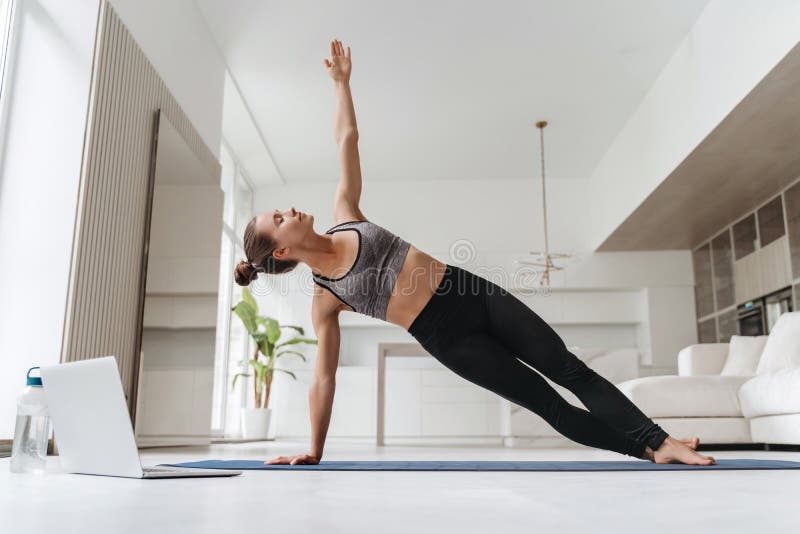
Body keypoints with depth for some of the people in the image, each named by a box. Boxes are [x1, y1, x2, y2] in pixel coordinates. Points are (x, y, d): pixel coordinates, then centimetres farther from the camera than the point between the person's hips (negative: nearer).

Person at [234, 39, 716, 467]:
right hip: (447, 337, -3)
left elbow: (348, 141, 10)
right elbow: (324, 379, -1)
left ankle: (659, 441, 7)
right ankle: (645, 448, 12)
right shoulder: (324, 301, -4)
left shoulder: (344, 217, 6)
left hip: (474, 291, 4)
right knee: (547, 404, -1)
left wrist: (342, 81, 10)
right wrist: (313, 452, 1)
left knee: (569, 369, 0)